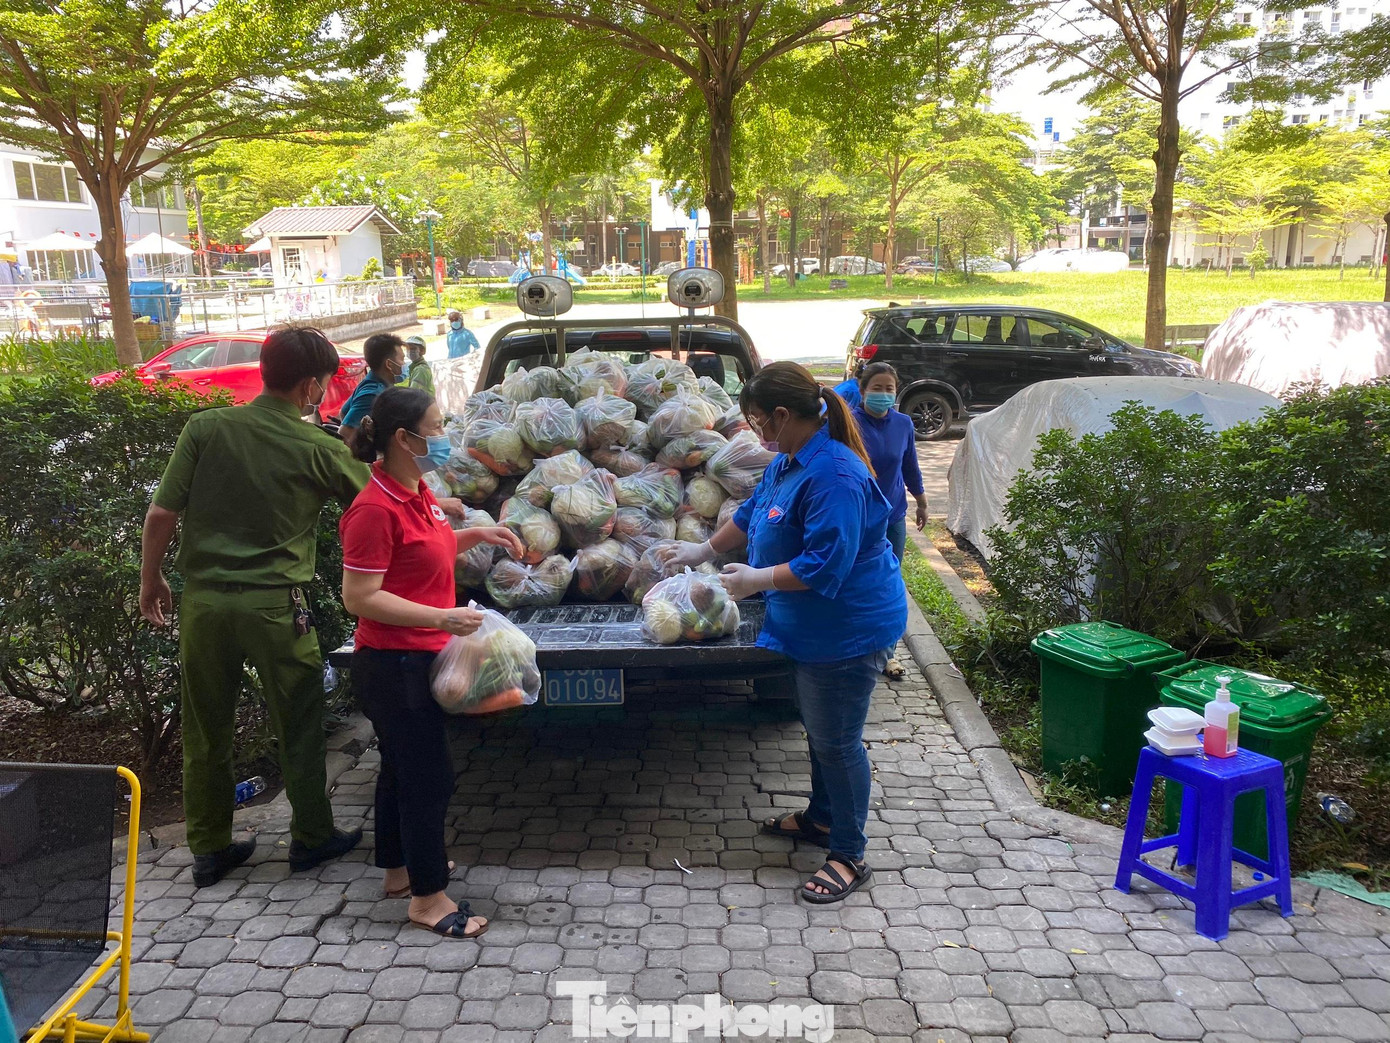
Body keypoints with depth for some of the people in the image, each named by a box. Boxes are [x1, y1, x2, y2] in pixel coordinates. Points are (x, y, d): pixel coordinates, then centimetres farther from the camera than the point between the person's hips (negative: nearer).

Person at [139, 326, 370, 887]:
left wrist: (151, 579, 11)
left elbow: (161, 514, -2)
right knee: (299, 728, 13)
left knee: (206, 731, 15)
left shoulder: (206, 428, -2)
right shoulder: (319, 449, -9)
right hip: (274, 605, -3)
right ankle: (311, 837, 26)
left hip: (203, 600, 3)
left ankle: (209, 848, 28)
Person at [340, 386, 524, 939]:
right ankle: (428, 898, 13)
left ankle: (399, 869, 37)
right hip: (394, 663, -10)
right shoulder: (376, 509, -23)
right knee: (429, 776, -1)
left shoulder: (416, 493, 6)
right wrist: (441, 617, -28)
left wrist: (476, 535, 9)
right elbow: (361, 597, -24)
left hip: (413, 659, 10)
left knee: (403, 767, 21)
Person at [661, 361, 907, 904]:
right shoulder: (788, 461, 7)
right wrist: (706, 550, 29)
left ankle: (849, 857, 17)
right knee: (817, 729, 23)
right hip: (811, 628, 10)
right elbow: (752, 512, 24)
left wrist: (756, 579, -21)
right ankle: (822, 817, 42)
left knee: (837, 741, 1)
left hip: (848, 629, -10)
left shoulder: (833, 474, -27)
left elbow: (826, 564, -30)